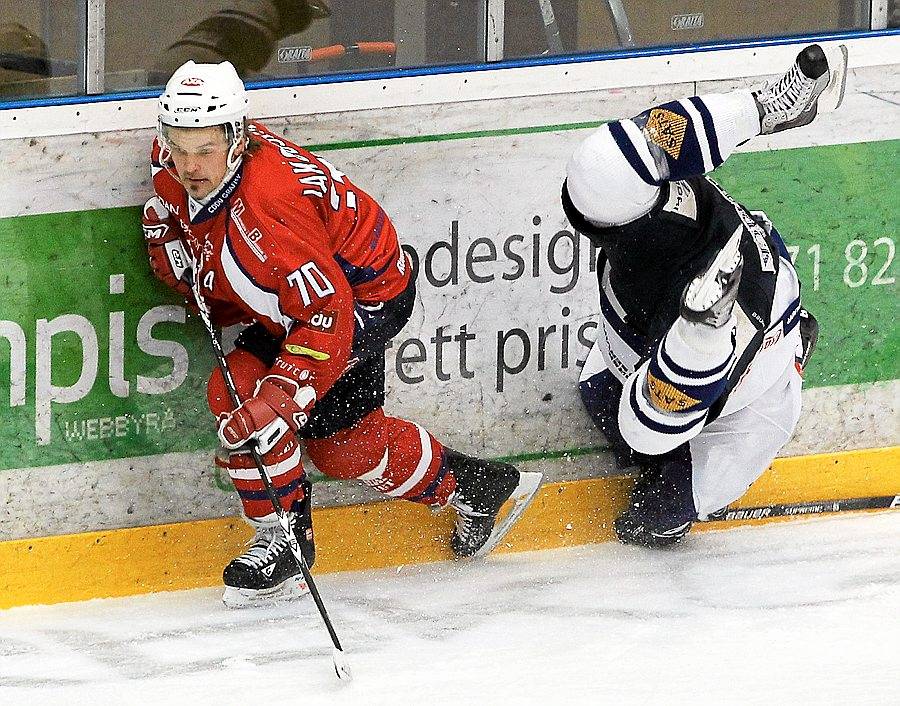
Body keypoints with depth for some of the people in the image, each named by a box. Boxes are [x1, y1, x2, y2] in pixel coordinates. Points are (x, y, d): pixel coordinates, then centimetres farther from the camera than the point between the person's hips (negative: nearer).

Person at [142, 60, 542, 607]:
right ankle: (478, 489, 37)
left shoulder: (265, 209, -39)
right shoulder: (176, 163, -15)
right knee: (340, 443, 17)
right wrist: (171, 246, -7)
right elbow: (164, 210, 13)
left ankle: (283, 545, -8)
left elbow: (328, 316, -40)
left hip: (369, 298, -10)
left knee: (240, 392, -21)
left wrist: (275, 402, -44)